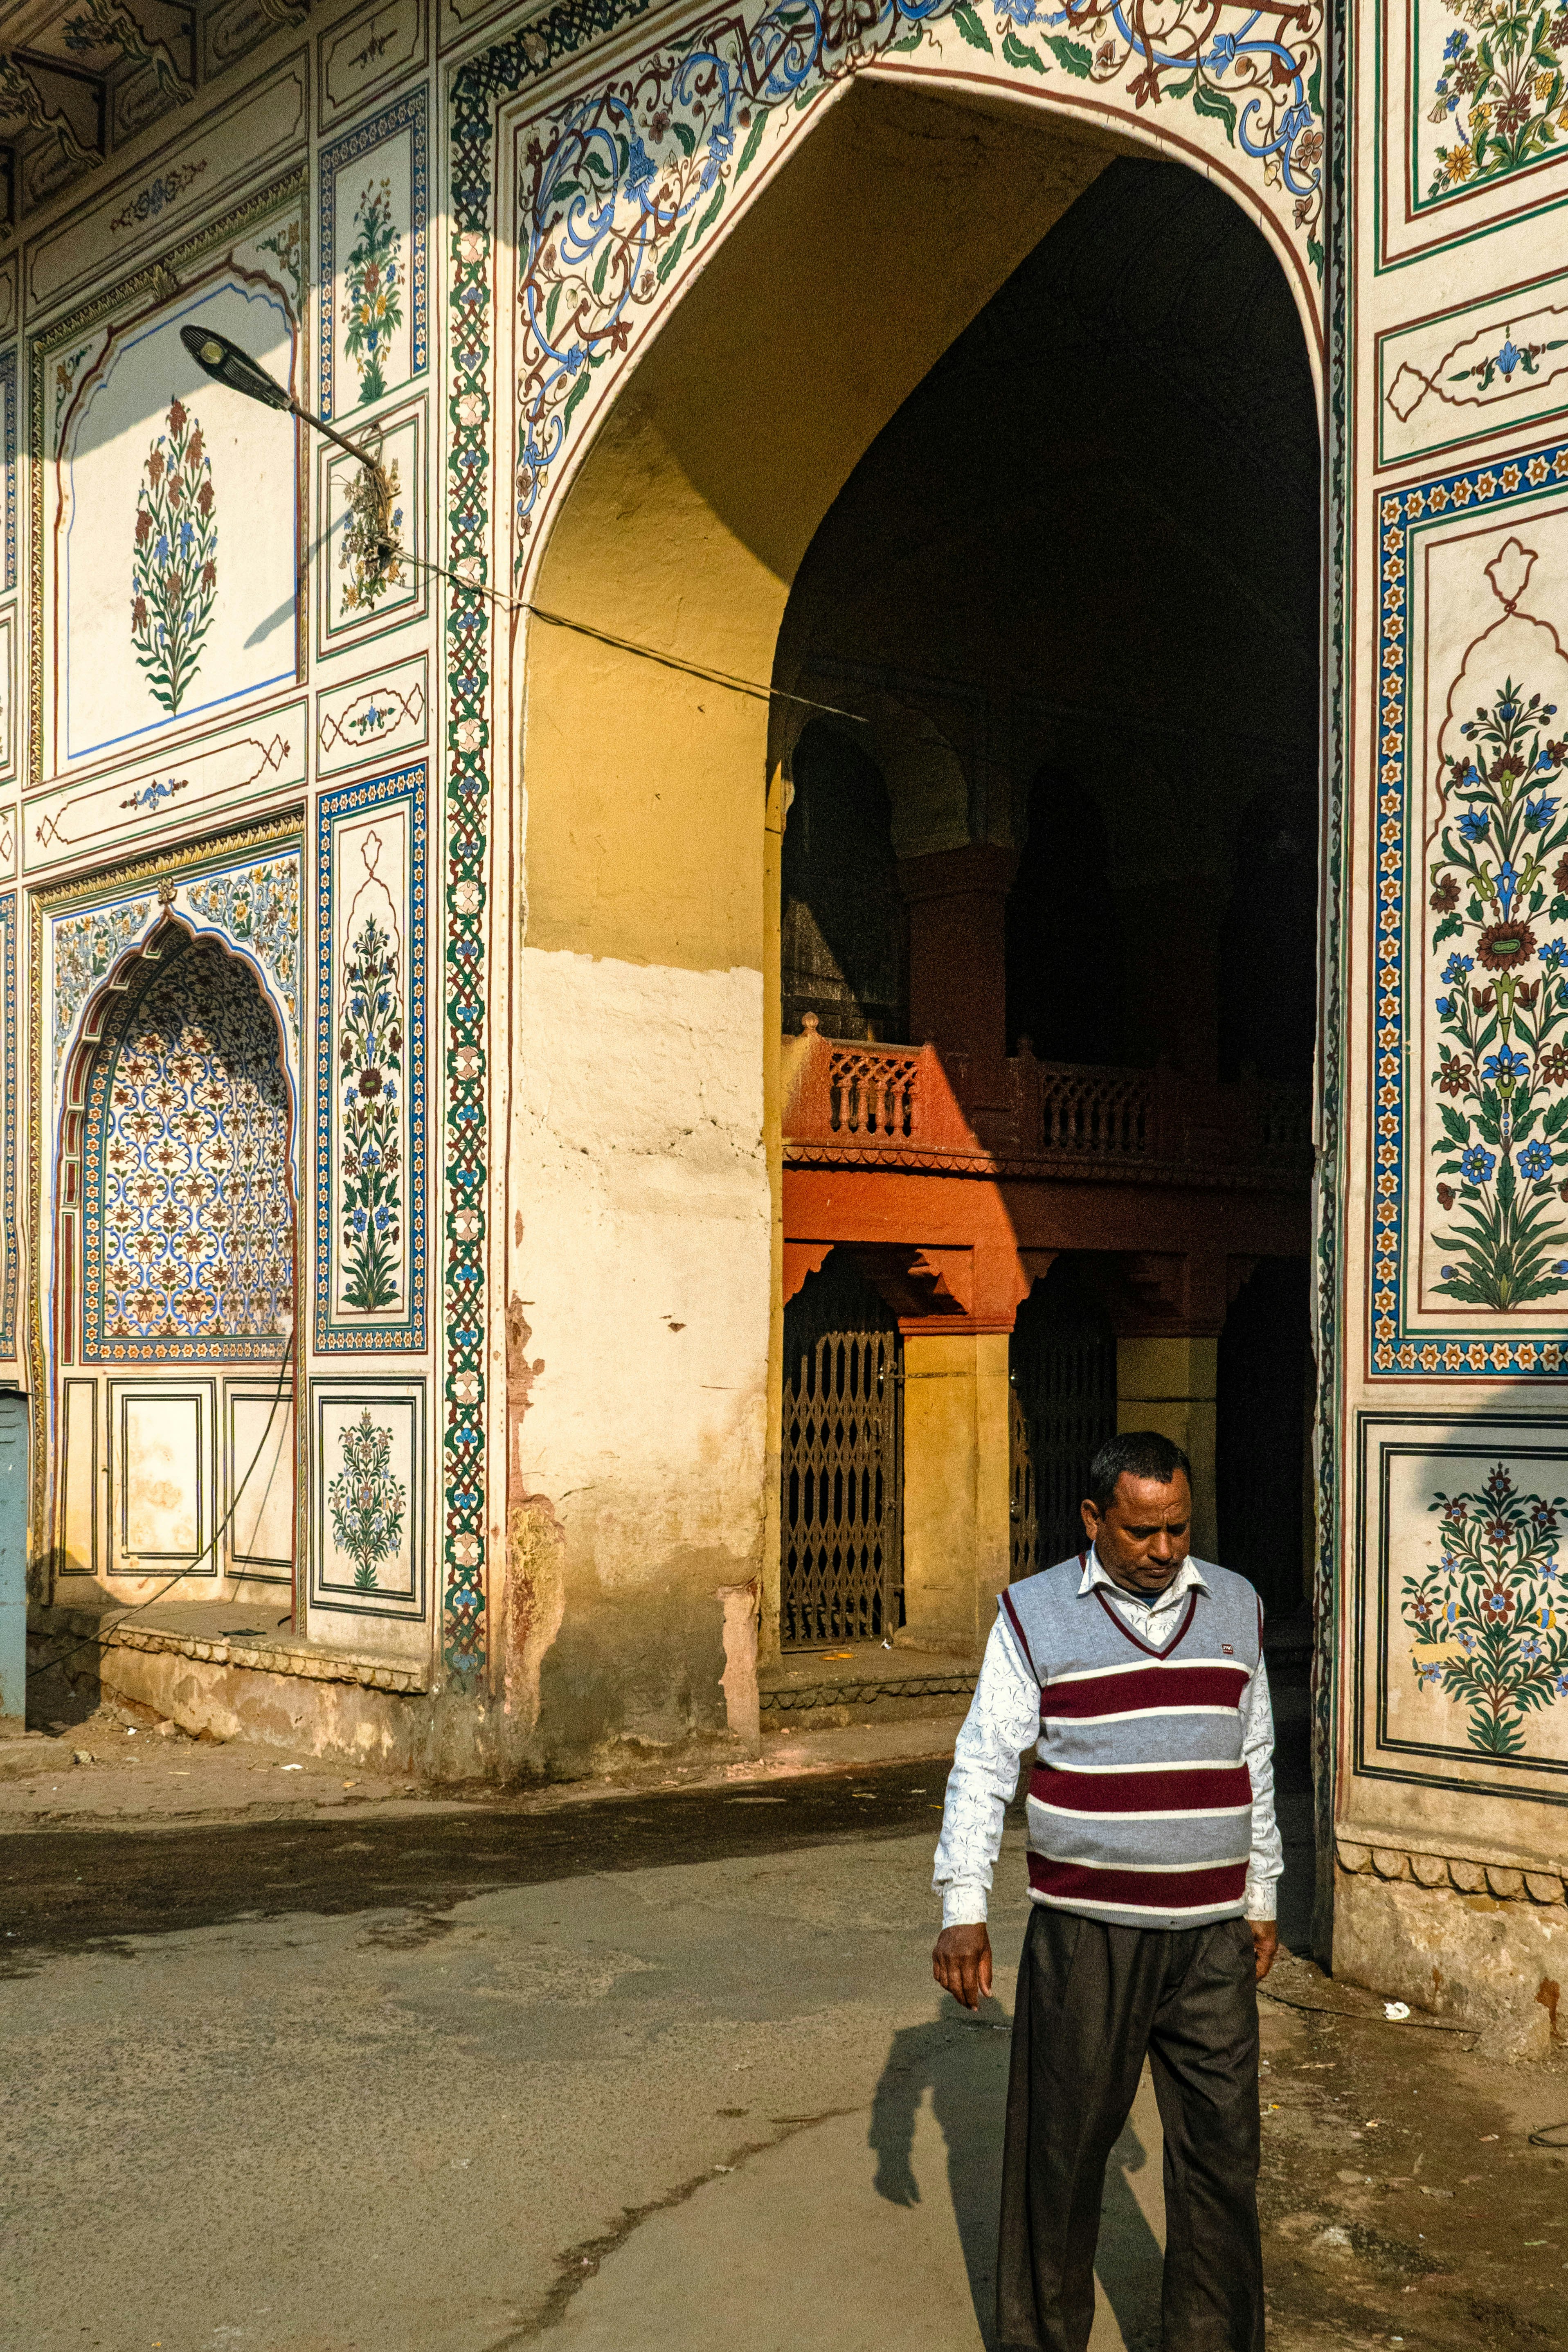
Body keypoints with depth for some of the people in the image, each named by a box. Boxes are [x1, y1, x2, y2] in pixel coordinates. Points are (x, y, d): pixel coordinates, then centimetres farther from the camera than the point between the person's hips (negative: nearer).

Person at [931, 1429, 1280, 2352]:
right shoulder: (1036, 1615, -4)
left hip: (1212, 1936, 3)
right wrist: (964, 1909, -9)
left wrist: (1262, 1900, 18)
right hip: (1085, 1934, -3)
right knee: (1063, 2147, 7)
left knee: (1222, 2155, 6)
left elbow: (1256, 1766, 16)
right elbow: (983, 1766, -3)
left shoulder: (1236, 1607, 7)